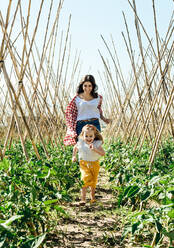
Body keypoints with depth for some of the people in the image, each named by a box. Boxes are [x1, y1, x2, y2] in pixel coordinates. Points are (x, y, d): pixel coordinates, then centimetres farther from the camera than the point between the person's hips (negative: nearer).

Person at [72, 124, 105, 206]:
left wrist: (95, 149, -35)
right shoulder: (81, 143, -7)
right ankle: (83, 198, -13)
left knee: (94, 181, 13)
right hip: (84, 164, -1)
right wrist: (74, 156, 8)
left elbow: (103, 153, -24)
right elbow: (75, 148, 15)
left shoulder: (97, 144, -13)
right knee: (85, 179, -17)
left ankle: (92, 196, 38)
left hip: (94, 164, 1)